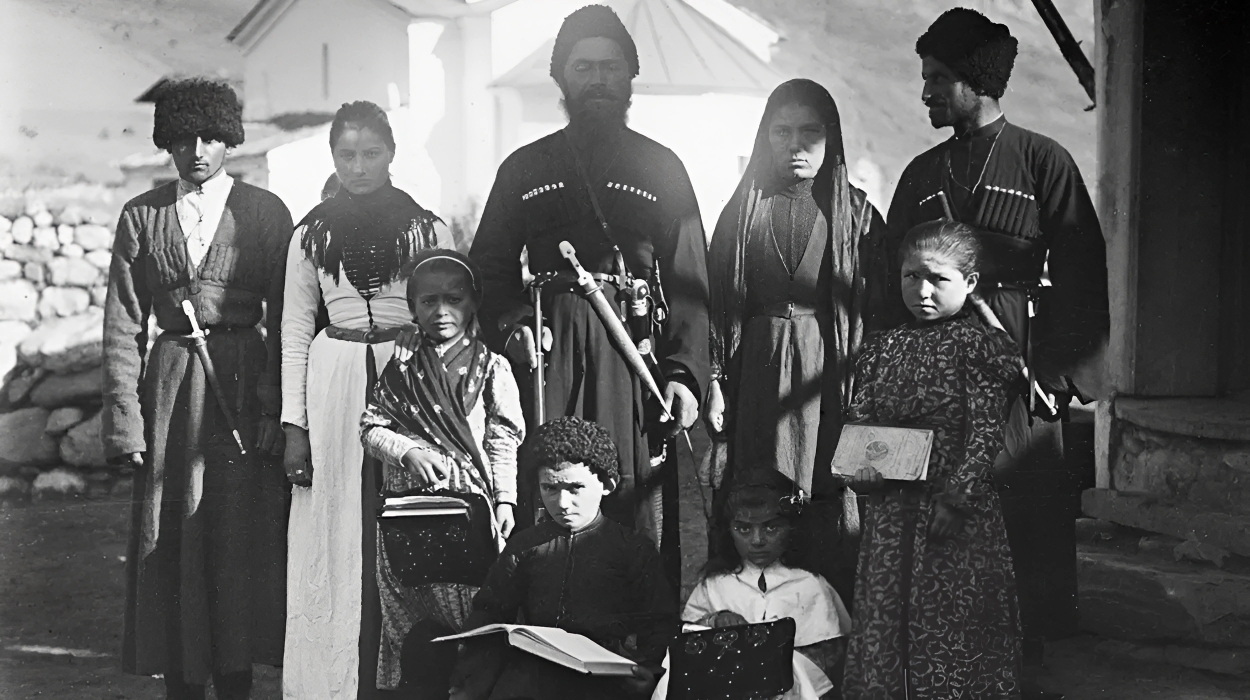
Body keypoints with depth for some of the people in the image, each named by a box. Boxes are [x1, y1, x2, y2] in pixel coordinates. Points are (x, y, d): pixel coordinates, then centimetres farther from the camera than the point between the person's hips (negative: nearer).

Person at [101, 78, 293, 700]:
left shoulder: (266, 213, 4)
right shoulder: (141, 217, 8)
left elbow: (284, 321, 2)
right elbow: (122, 327, 5)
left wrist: (276, 410, -8)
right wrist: (125, 418, -4)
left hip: (244, 387, -1)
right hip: (171, 384, 1)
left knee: (241, 539, -1)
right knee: (171, 541, 3)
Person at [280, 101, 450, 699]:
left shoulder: (428, 229, 5)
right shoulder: (312, 234, 7)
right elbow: (295, 332, 8)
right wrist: (294, 423, 1)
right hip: (335, 386, 1)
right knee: (337, 543, 2)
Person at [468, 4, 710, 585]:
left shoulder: (660, 167, 13)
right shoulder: (525, 168, 16)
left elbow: (690, 281, 7)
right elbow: (489, 269, 16)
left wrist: (684, 374, -6)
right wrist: (511, 324, -6)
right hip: (550, 354, 1)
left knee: (640, 511, -5)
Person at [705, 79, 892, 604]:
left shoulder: (855, 212, 6)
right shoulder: (742, 211, 11)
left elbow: (877, 305, 1)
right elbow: (717, 301, 8)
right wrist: (716, 379, -1)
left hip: (831, 373, -1)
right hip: (758, 368, 1)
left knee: (831, 505, -4)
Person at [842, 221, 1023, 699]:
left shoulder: (978, 344, -5)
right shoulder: (882, 349, 10)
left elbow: (985, 431, -11)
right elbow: (858, 423, 11)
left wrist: (957, 497, -18)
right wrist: (859, 467, -9)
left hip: (955, 515, -5)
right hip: (890, 509, 5)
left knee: (952, 626, 0)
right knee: (883, 620, 11)